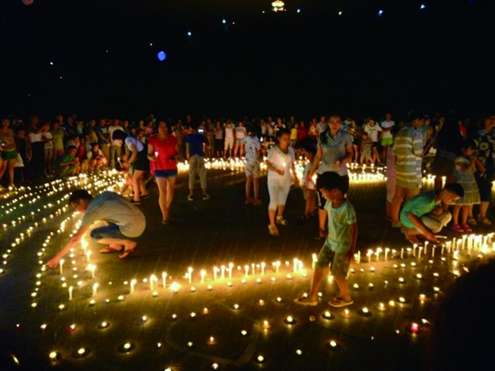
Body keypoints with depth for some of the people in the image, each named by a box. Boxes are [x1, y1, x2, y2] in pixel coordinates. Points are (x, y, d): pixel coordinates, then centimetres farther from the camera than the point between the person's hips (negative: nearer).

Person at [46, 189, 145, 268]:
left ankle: (129, 244, 2)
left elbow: (76, 238, -6)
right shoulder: (104, 194, 14)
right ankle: (116, 245, 22)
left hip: (132, 228, -9)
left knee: (94, 234, -3)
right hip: (141, 220, 9)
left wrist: (57, 257, 2)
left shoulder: (91, 211, -7)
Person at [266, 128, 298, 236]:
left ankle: (279, 217, 43)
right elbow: (268, 163, -15)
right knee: (274, 201, -8)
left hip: (286, 179, 5)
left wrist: (294, 175, 6)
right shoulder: (273, 150, -16)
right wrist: (276, 170, -29)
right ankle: (272, 225, 1)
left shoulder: (291, 150, -2)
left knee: (283, 200, 19)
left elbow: (292, 163, 9)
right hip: (274, 179, -5)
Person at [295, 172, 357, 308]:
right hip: (330, 242, 7)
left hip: (343, 246, -7)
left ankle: (346, 297, 37)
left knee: (338, 274, 9)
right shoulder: (330, 202, -8)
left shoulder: (347, 208, -29)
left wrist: (352, 249, -15)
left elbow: (354, 228, -21)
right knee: (319, 267, 12)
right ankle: (312, 297, 27)